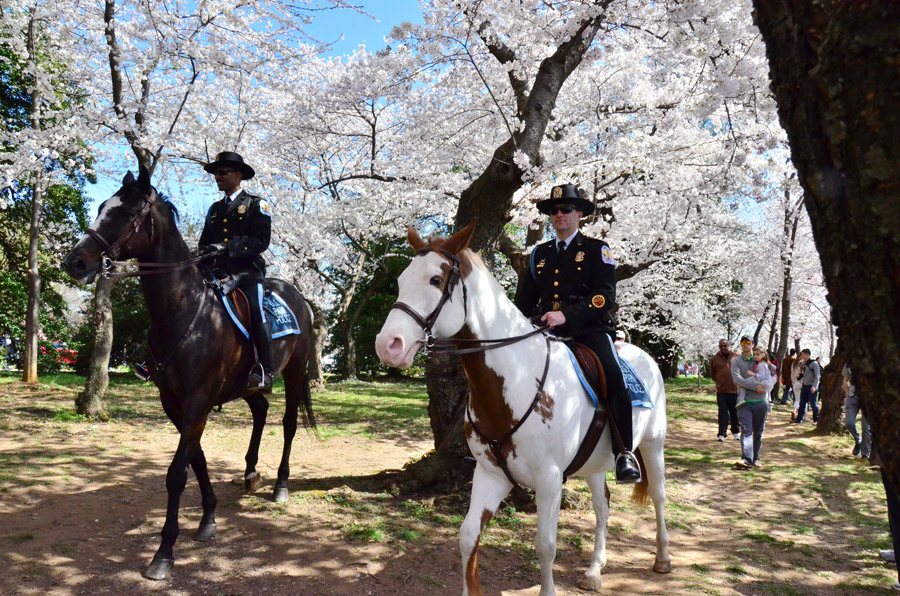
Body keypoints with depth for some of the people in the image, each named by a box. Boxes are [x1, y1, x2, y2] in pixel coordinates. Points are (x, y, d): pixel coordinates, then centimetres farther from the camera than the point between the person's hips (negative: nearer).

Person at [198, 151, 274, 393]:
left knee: (255, 314, -20)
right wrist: (204, 254, -1)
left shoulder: (255, 205, 7)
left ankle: (264, 373, -19)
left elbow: (261, 240, -6)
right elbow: (205, 241, 23)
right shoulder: (215, 208, 25)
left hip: (246, 272, -5)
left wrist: (227, 248, -18)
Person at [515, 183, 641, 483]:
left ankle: (624, 453, -19)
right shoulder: (539, 254, 21)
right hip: (548, 333, 4)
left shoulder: (597, 249, 8)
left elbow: (605, 296, -7)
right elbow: (525, 301, 23)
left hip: (590, 330, -4)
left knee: (613, 376, -30)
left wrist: (567, 315, -21)